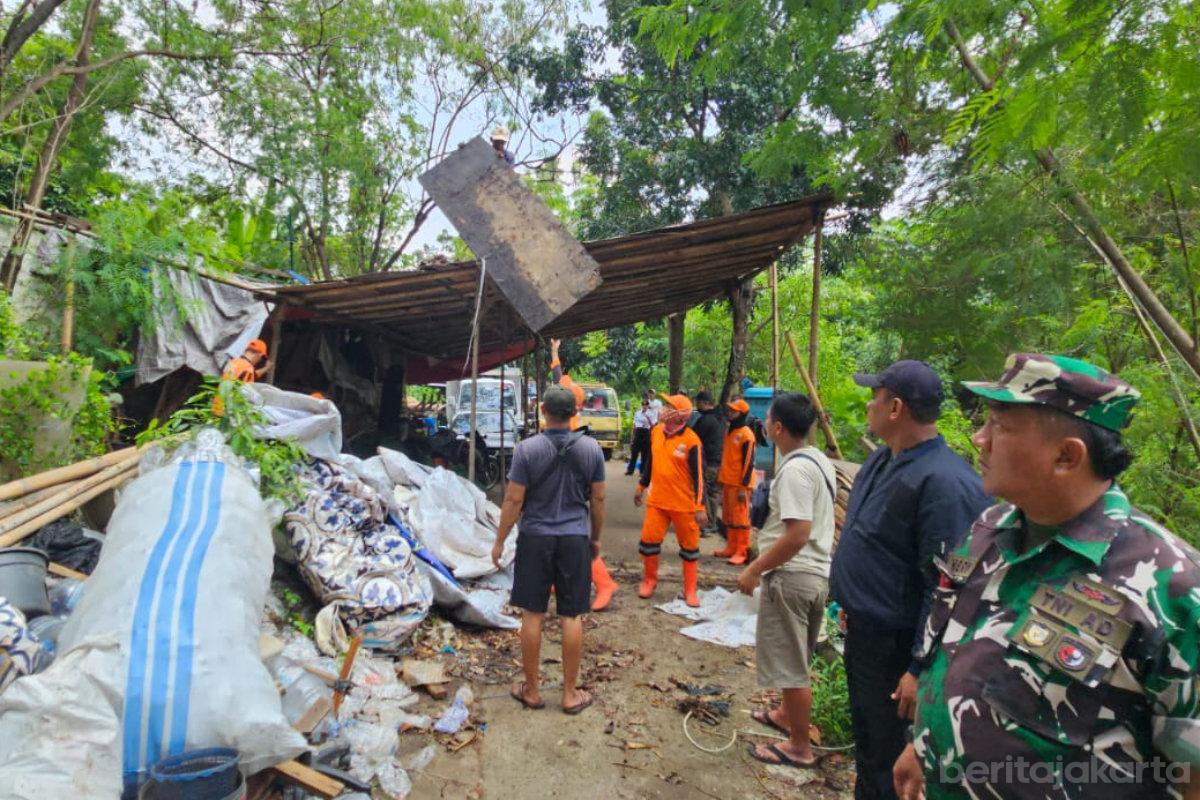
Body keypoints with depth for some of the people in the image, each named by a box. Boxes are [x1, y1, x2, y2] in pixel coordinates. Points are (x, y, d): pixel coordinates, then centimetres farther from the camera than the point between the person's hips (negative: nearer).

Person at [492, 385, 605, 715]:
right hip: (575, 539, 1)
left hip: (535, 539, -1)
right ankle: (570, 693, 21)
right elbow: (598, 499, 3)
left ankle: (531, 690, 24)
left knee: (532, 615, 10)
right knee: (572, 617, 9)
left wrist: (499, 542, 3)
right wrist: (595, 538, 16)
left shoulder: (527, 449, -10)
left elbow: (514, 500, -8)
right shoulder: (591, 448, -3)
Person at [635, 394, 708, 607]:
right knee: (649, 540, 5)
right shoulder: (656, 431, 2)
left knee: (690, 546, 8)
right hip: (657, 501, 5)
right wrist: (641, 486, 21)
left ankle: (690, 591, 22)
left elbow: (698, 476, -14)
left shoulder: (691, 441, -16)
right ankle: (649, 580, 28)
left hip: (684, 504, -4)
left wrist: (700, 507, -16)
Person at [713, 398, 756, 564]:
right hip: (727, 481, 9)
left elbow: (748, 463, -16)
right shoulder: (730, 431, 14)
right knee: (728, 518, 14)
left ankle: (742, 552, 1)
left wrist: (743, 486, -18)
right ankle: (731, 548, 22)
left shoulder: (746, 434, -14)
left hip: (739, 484, -9)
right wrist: (721, 477, 20)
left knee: (740, 518, -4)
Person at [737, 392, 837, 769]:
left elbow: (797, 534, -28)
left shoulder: (794, 469, -23)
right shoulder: (820, 461, 7)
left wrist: (754, 570, -20)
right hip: (817, 571, 10)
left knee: (791, 664, 5)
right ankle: (786, 715, 45)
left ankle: (800, 748, 20)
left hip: (791, 575, -10)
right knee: (796, 659, 26)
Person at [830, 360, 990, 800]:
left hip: (895, 648, -9)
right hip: (862, 631, 9)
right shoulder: (882, 459, 4)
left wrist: (921, 671, -22)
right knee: (865, 735, 27)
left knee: (887, 759, 10)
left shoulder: (944, 482, -27)